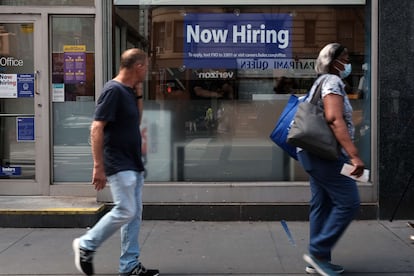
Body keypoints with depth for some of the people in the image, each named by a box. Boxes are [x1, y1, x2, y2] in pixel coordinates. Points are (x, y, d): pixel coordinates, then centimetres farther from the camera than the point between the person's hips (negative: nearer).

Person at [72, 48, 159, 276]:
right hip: (119, 165, -9)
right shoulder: (113, 90, -16)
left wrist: (138, 95, 11)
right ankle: (86, 245, 10)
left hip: (133, 164, 9)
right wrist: (98, 166, -22)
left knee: (134, 214, 9)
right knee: (125, 211, -9)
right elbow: (96, 129, -20)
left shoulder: (129, 91, 12)